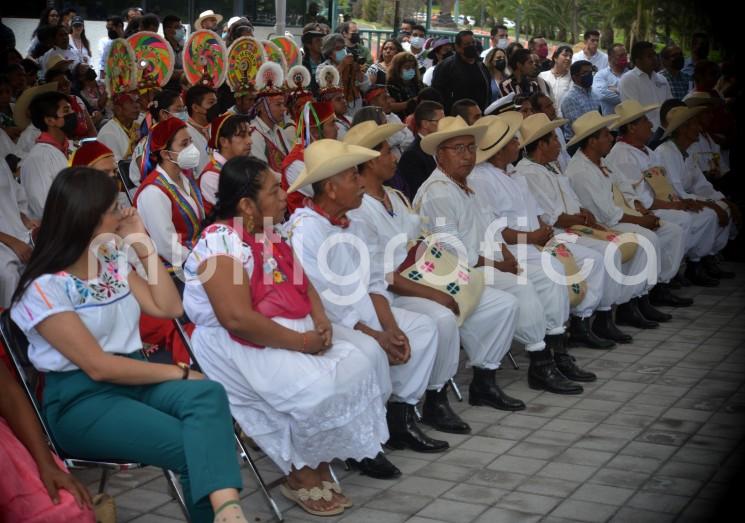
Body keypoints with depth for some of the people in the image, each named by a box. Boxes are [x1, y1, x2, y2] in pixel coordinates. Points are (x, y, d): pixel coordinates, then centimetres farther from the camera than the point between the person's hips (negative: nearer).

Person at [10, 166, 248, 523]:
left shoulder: (114, 260, 11)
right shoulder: (45, 288, -11)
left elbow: (169, 308, 12)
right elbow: (97, 366, -15)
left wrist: (142, 245, 6)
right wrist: (177, 372, -11)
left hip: (133, 378, 6)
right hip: (81, 400, -6)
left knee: (208, 394, -30)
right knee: (193, 448, -30)